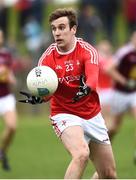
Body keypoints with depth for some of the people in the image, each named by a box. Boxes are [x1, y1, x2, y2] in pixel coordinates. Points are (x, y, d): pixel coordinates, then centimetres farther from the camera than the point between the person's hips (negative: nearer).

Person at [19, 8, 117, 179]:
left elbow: (93, 76, -31)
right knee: (81, 154, -32)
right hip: (64, 114, -3)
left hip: (92, 116, 3)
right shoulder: (48, 57, -9)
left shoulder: (87, 50, -11)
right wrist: (37, 97, -45)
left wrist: (86, 88, -53)